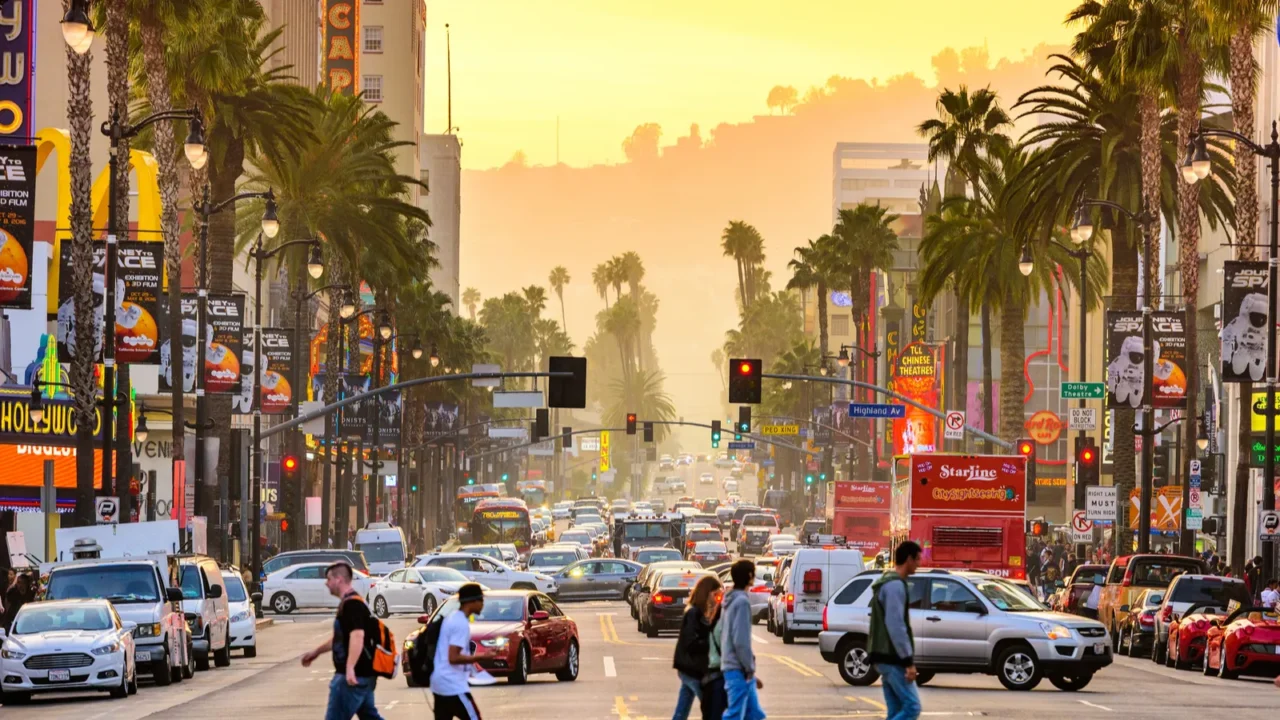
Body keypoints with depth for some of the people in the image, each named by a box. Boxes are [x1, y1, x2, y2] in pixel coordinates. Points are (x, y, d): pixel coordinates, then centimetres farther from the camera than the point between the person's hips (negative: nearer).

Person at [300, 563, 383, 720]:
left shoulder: (351, 605, -16)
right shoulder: (348, 603, 18)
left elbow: (357, 636, -29)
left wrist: (350, 668, -38)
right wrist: (316, 652, 33)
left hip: (353, 676, -11)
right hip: (363, 674, 11)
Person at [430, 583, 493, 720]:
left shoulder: (452, 619, 15)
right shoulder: (461, 623, -16)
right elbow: (453, 657, -22)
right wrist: (479, 657, -14)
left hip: (439, 683, 10)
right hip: (453, 685, -10)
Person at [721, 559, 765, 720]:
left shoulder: (730, 600, 15)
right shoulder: (742, 601, -15)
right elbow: (740, 641, -21)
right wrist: (750, 669, -12)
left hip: (736, 668, 10)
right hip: (739, 670, -10)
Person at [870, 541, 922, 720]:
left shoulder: (886, 583, 18)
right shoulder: (895, 585, -14)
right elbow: (895, 626, -21)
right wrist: (909, 661, -21)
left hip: (886, 657, 10)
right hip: (893, 659, -10)